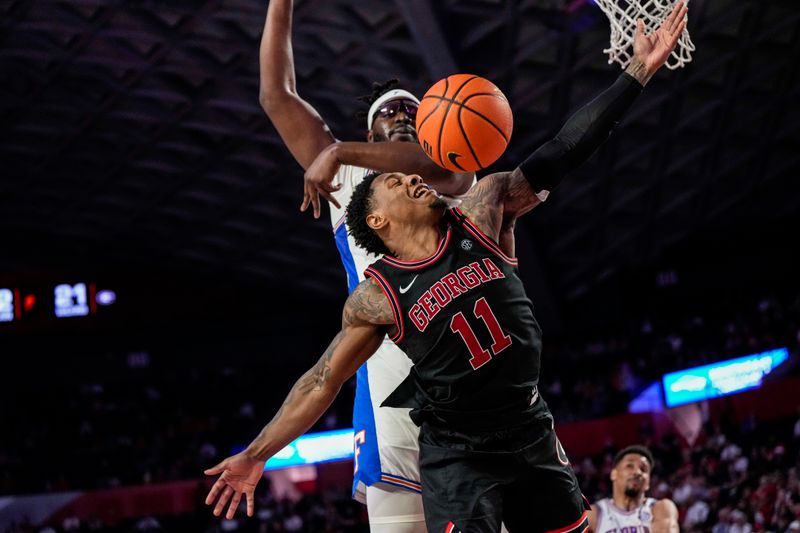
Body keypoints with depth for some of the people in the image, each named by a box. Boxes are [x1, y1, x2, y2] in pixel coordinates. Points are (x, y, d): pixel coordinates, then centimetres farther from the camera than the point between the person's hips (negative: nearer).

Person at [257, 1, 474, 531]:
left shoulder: (453, 168, 22)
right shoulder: (348, 175, 26)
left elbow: (439, 167, -5)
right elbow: (277, 97, 20)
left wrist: (337, 152, -8)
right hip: (390, 355, 0)